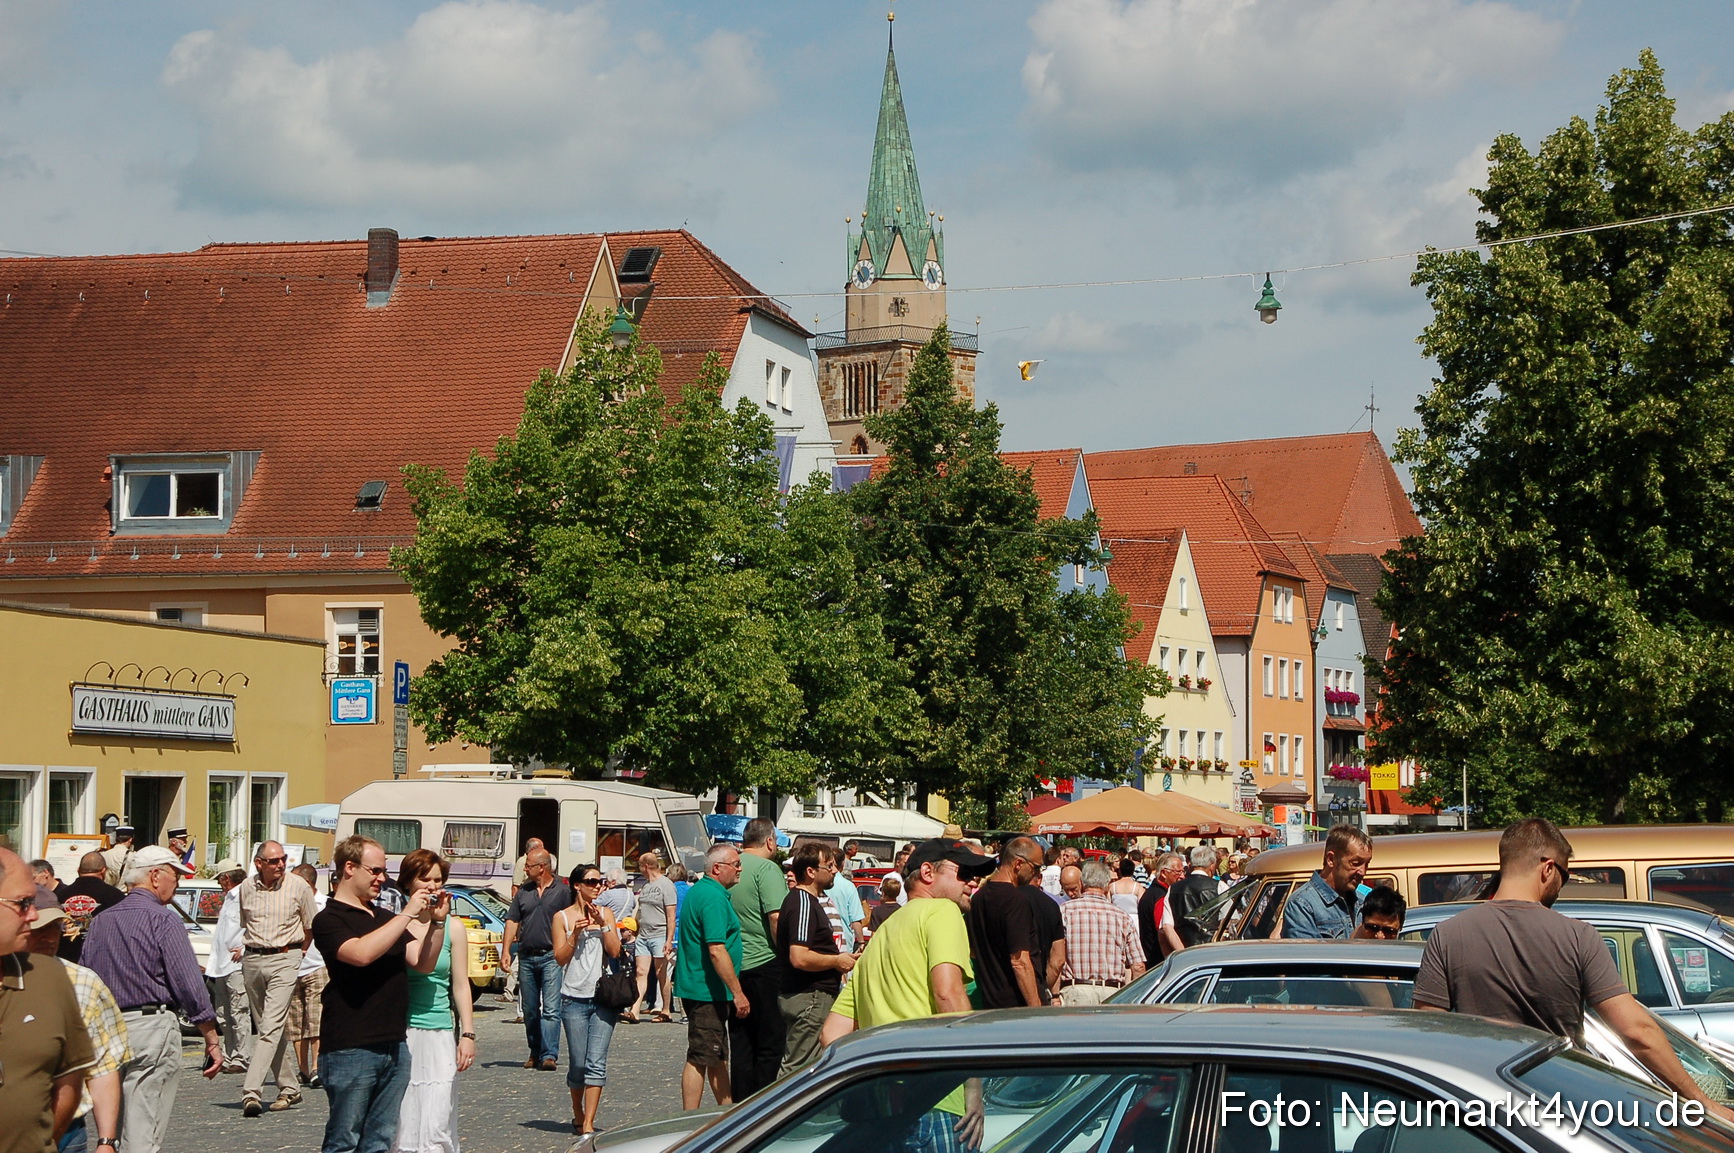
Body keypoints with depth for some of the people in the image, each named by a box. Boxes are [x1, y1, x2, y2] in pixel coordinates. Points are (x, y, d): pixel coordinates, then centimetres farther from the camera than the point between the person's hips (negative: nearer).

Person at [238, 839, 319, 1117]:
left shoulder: (298, 887, -4)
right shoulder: (246, 888, 4)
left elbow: (310, 927, 8)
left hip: (285, 959, -4)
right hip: (252, 960, 4)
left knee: (271, 1027, -15)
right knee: (265, 1028, 9)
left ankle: (252, 1092, -21)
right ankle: (289, 1088, 20)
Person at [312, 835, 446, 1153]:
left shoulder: (385, 918, 20)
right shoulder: (329, 919, -5)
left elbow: (423, 963, 13)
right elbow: (361, 953, -24)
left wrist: (437, 921, -2)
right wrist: (407, 914, -19)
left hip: (395, 1047, 8)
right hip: (350, 1051, -8)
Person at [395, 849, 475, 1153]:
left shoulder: (453, 926, 8)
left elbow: (460, 984, 9)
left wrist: (467, 1034, 3)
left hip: (439, 1034, 1)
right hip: (399, 1034, -1)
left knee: (436, 1128, -6)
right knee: (401, 1126, 0)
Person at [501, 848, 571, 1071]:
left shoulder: (563, 891, -1)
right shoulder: (523, 891, 12)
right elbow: (512, 920, 11)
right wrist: (506, 950, 1)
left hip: (552, 957, -5)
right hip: (527, 957, 5)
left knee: (551, 1009, -11)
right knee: (530, 1011, 10)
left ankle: (549, 1055, -16)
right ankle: (535, 1053, 20)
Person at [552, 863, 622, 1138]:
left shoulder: (606, 913, 11)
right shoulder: (563, 917, 5)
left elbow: (615, 951, 2)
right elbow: (560, 958, -1)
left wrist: (602, 924, -8)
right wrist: (575, 933, -13)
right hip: (575, 998, -1)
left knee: (597, 1062, -9)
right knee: (578, 1063, 2)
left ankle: (588, 1124, -11)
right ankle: (578, 1116, 23)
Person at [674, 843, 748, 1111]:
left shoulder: (699, 891, 16)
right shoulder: (713, 898, -18)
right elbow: (717, 951, -25)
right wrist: (738, 992, -22)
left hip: (697, 987, 11)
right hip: (708, 991, -11)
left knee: (718, 1057, 18)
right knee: (700, 1059, -6)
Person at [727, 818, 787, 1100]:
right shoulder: (766, 868, -11)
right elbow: (776, 917, -19)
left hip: (733, 967, 7)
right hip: (763, 964, -7)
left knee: (740, 1043, 11)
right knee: (770, 1045, 0)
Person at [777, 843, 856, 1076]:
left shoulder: (808, 900, 17)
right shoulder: (803, 903, -17)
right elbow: (799, 958, -27)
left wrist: (840, 957, 16)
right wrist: (837, 961, -14)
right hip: (809, 998, -11)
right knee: (798, 1068, -8)